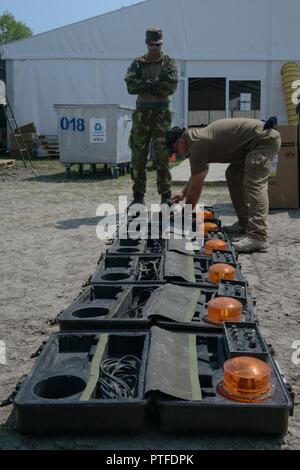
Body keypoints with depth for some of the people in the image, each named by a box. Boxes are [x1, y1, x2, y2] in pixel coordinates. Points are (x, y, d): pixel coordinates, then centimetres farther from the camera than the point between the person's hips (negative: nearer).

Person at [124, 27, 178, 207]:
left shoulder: (169, 63, 7)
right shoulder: (138, 63, 11)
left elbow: (171, 87, -10)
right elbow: (131, 86, -5)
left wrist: (144, 86, -8)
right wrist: (156, 83, -11)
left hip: (162, 114, -2)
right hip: (141, 114, 2)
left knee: (163, 157, -3)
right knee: (138, 157, 0)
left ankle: (166, 196, 3)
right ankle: (138, 196, 7)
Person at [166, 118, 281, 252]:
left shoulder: (198, 144, -17)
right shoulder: (199, 136, 14)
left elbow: (196, 187, -12)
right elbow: (197, 175, 29)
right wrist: (183, 193, 33)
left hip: (264, 138, -11)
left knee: (254, 184, -21)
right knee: (233, 175, 16)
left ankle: (257, 237, -28)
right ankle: (244, 224, 15)